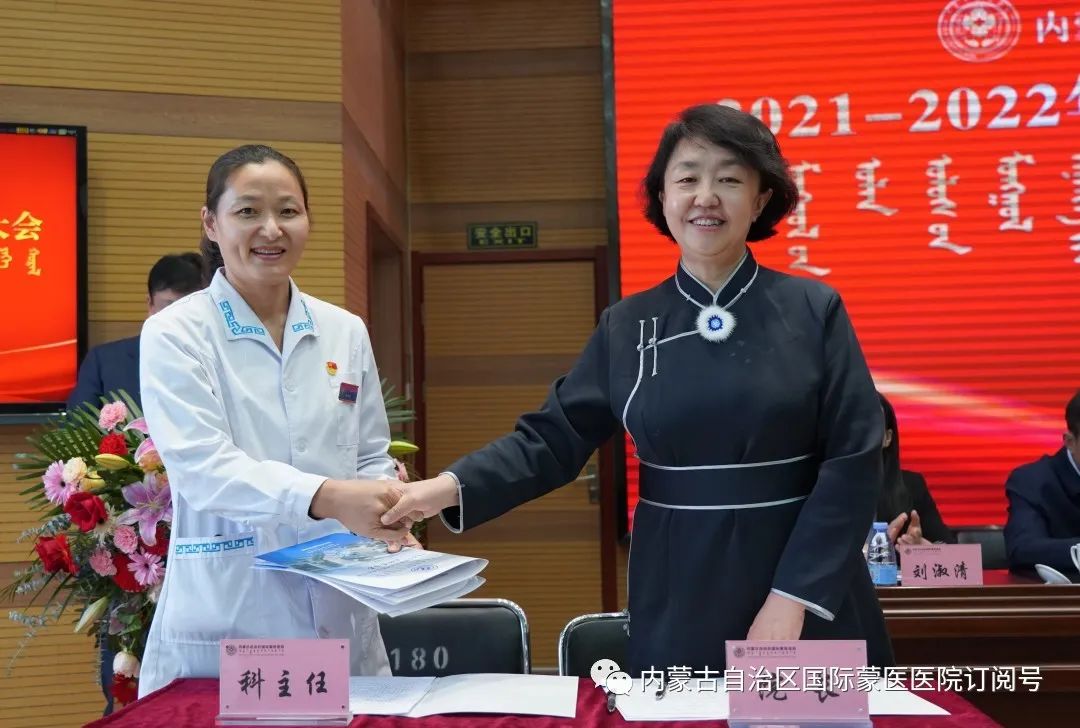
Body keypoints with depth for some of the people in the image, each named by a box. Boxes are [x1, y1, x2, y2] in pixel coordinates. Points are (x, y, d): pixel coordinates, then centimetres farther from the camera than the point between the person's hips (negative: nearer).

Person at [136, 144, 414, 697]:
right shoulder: (175, 334, -4)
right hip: (225, 625, -3)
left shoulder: (345, 331, 8)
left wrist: (389, 524, -9)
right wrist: (325, 498, -31)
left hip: (340, 616, 4)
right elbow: (201, 465, -17)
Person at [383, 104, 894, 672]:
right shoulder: (626, 326, 2)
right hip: (676, 597, 2)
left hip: (807, 592, -1)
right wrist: (449, 487, -16)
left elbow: (853, 458, -7)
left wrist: (794, 595, -14)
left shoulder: (813, 311, -4)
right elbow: (553, 438, 0)